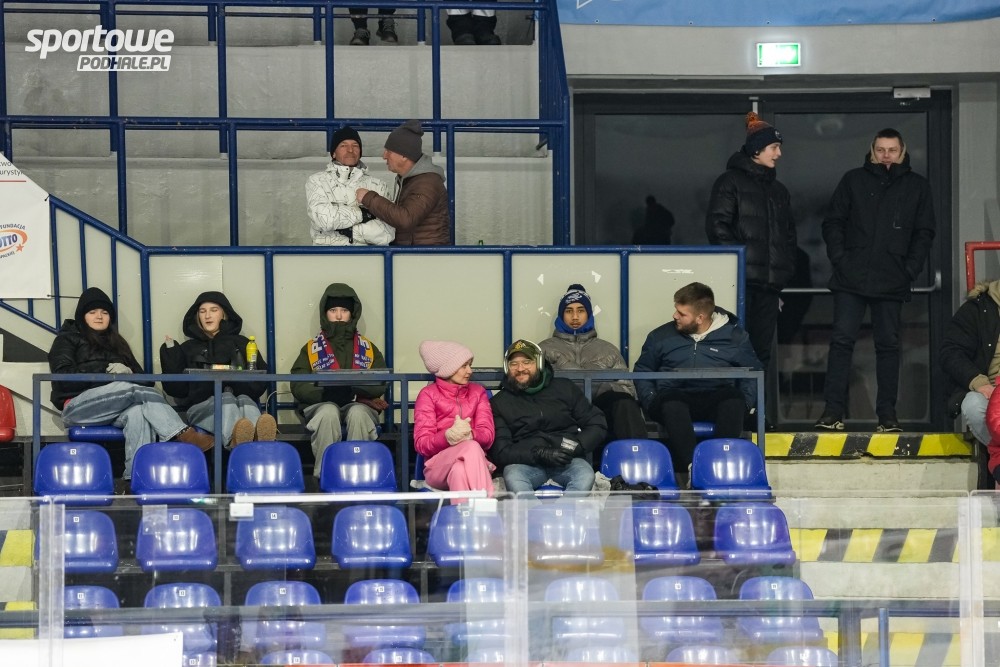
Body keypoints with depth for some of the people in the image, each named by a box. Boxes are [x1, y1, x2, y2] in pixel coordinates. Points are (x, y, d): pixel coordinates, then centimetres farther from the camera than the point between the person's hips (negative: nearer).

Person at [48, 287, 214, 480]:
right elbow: (63, 377, -3)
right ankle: (185, 435, -43)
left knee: (137, 413, -36)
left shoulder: (116, 342, 30)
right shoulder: (67, 339, 15)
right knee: (137, 390, -31)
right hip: (78, 405, -4)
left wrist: (128, 373, -5)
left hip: (114, 409, 4)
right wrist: (107, 372, -12)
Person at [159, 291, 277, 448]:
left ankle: (259, 438, -73)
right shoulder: (188, 348, 27)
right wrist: (170, 354, 7)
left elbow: (260, 382, 13)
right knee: (227, 399, -37)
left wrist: (236, 380, -7)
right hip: (203, 405, -1)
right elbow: (176, 389, 15)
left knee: (245, 400, -37)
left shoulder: (241, 343, 26)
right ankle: (234, 438, -73)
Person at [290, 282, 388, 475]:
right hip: (321, 405, 0)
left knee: (357, 413, -36)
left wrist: (350, 387, -16)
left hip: (359, 404, 0)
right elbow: (298, 387, 3)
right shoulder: (311, 349, 16)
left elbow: (380, 385, 3)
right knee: (329, 412, -36)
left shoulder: (369, 349, 18)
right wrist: (328, 392, -15)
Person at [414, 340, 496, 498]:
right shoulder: (428, 394, 8)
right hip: (438, 466, -2)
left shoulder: (478, 392, 19)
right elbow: (421, 444, -2)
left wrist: (469, 434, -18)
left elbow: (487, 437, 6)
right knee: (471, 447, -36)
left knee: (459, 471, -37)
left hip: (474, 465, 2)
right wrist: (448, 436, -22)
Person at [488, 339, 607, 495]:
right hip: (525, 462, -1)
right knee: (513, 477, -36)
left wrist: (576, 446, -6)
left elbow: (598, 425, 15)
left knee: (585, 475, -34)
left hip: (567, 461, 1)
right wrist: (539, 455, -14)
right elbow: (500, 451, 2)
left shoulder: (564, 388, 17)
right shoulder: (499, 403, 13)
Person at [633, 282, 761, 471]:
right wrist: (651, 400, 0)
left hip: (717, 400, 0)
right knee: (672, 402, -38)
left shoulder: (735, 336, 13)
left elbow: (753, 373, 14)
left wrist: (744, 403, -4)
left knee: (734, 399, -37)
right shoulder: (661, 336, 15)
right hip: (675, 396, 0)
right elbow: (642, 371, 19)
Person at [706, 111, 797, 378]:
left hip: (770, 283, 7)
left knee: (763, 346, 6)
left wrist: (786, 267, 12)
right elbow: (717, 225, -8)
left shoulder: (779, 190, 22)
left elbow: (789, 232, 27)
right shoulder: (730, 181, 1)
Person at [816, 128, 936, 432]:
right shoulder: (854, 180, 8)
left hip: (892, 281, 1)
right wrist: (839, 257, -6)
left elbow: (924, 233, 7)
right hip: (851, 278, -1)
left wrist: (911, 268, -4)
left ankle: (887, 414, 8)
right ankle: (833, 410, -6)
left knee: (888, 344, 4)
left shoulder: (917, 186, 9)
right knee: (841, 340, -6)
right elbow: (833, 222, 7)